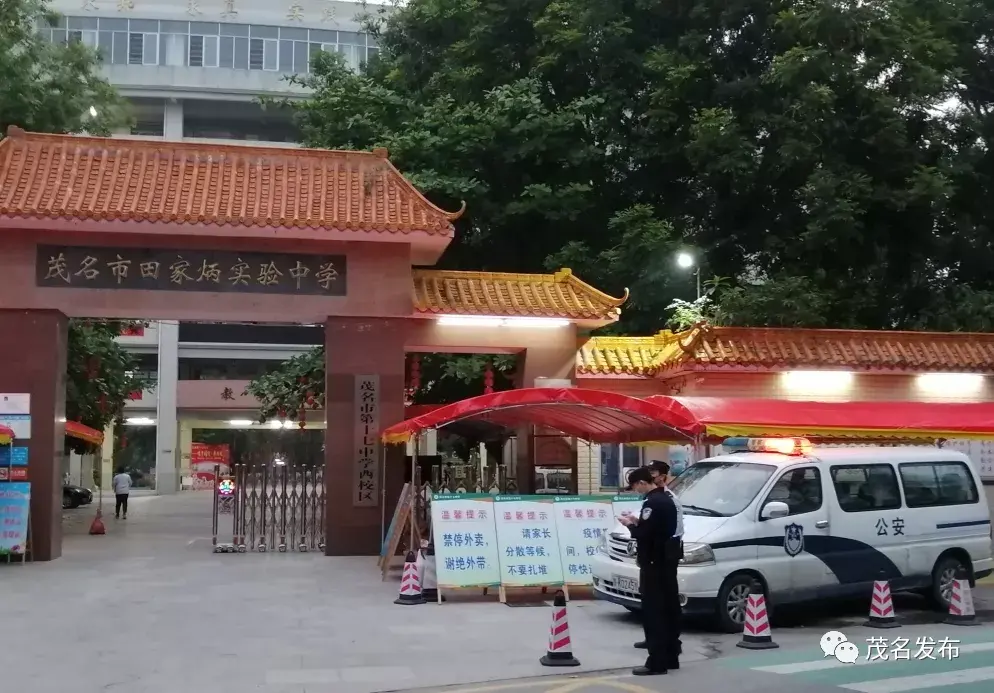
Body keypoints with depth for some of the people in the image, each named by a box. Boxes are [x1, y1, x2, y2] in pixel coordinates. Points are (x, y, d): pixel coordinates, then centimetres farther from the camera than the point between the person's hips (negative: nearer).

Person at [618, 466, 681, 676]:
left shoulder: (652, 503, -18)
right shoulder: (666, 499, 13)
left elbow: (644, 534, -22)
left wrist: (630, 525, -5)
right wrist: (637, 521, 11)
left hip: (655, 563, -10)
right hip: (667, 560, 10)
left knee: (652, 612, -7)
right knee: (667, 610, 14)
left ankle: (657, 662, -8)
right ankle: (670, 657, 20)